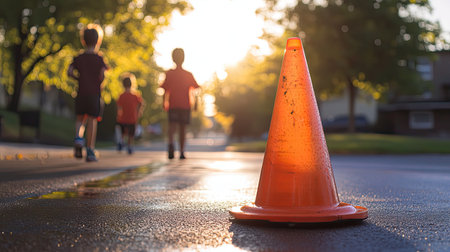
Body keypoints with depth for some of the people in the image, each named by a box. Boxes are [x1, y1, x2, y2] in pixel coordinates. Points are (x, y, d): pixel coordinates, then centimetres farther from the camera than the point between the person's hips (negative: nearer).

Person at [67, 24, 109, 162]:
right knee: (92, 120, -1)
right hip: (94, 93, -2)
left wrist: (80, 78, 9)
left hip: (81, 93, 2)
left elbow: (69, 72, -6)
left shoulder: (78, 58, 6)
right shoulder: (99, 58, -1)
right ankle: (90, 151, -2)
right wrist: (99, 84, 6)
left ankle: (78, 138, -13)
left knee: (80, 119, 16)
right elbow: (102, 75, -14)